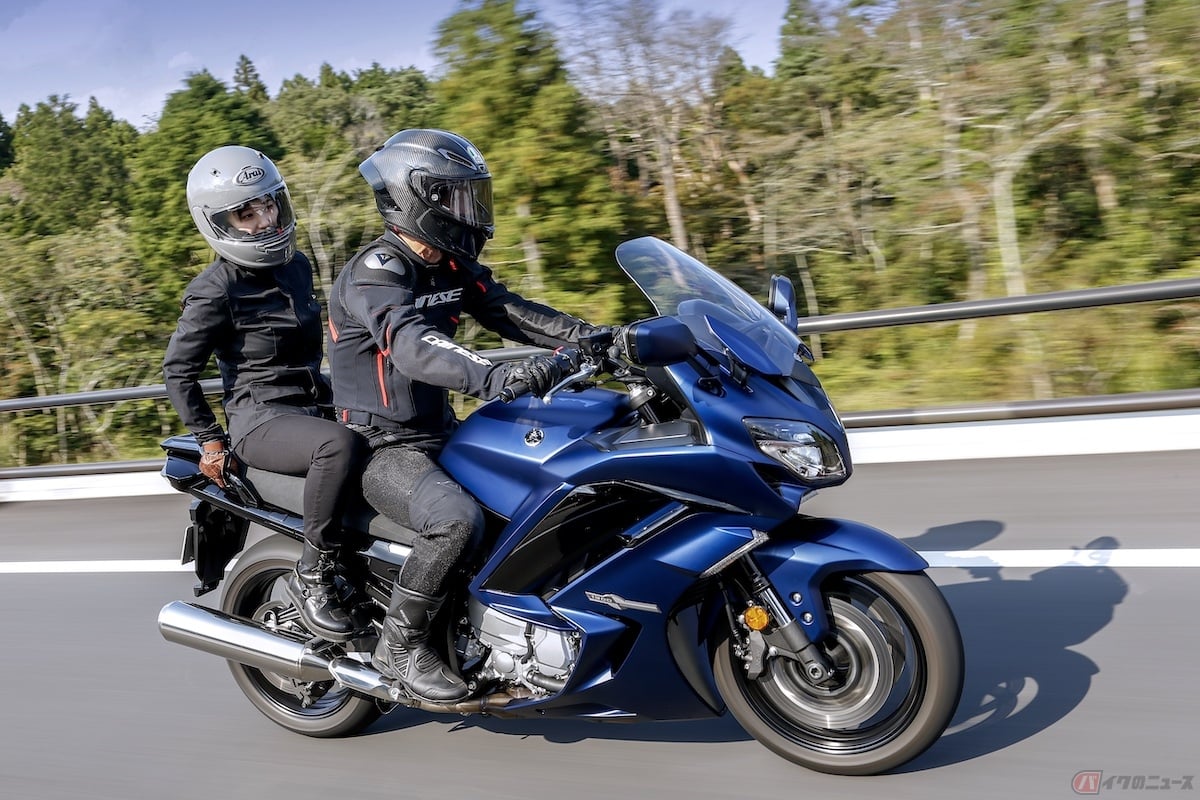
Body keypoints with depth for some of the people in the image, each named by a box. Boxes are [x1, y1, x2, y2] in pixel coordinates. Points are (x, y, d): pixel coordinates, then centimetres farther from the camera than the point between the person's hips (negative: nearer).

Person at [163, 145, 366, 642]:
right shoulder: (215, 291, -11)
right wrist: (210, 440, -12)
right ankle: (311, 577, -22)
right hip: (259, 418, -8)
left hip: (315, 404, 8)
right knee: (341, 446, -38)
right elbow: (178, 370, -8)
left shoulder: (295, 266, 12)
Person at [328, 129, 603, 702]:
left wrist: (597, 339, -13)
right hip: (384, 450, -9)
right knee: (457, 519, -34)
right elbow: (410, 344, -37)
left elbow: (511, 312, 1)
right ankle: (399, 645, -11)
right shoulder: (374, 272, -18)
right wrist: (494, 376, -53)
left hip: (440, 435, 9)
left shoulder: (452, 268, 9)